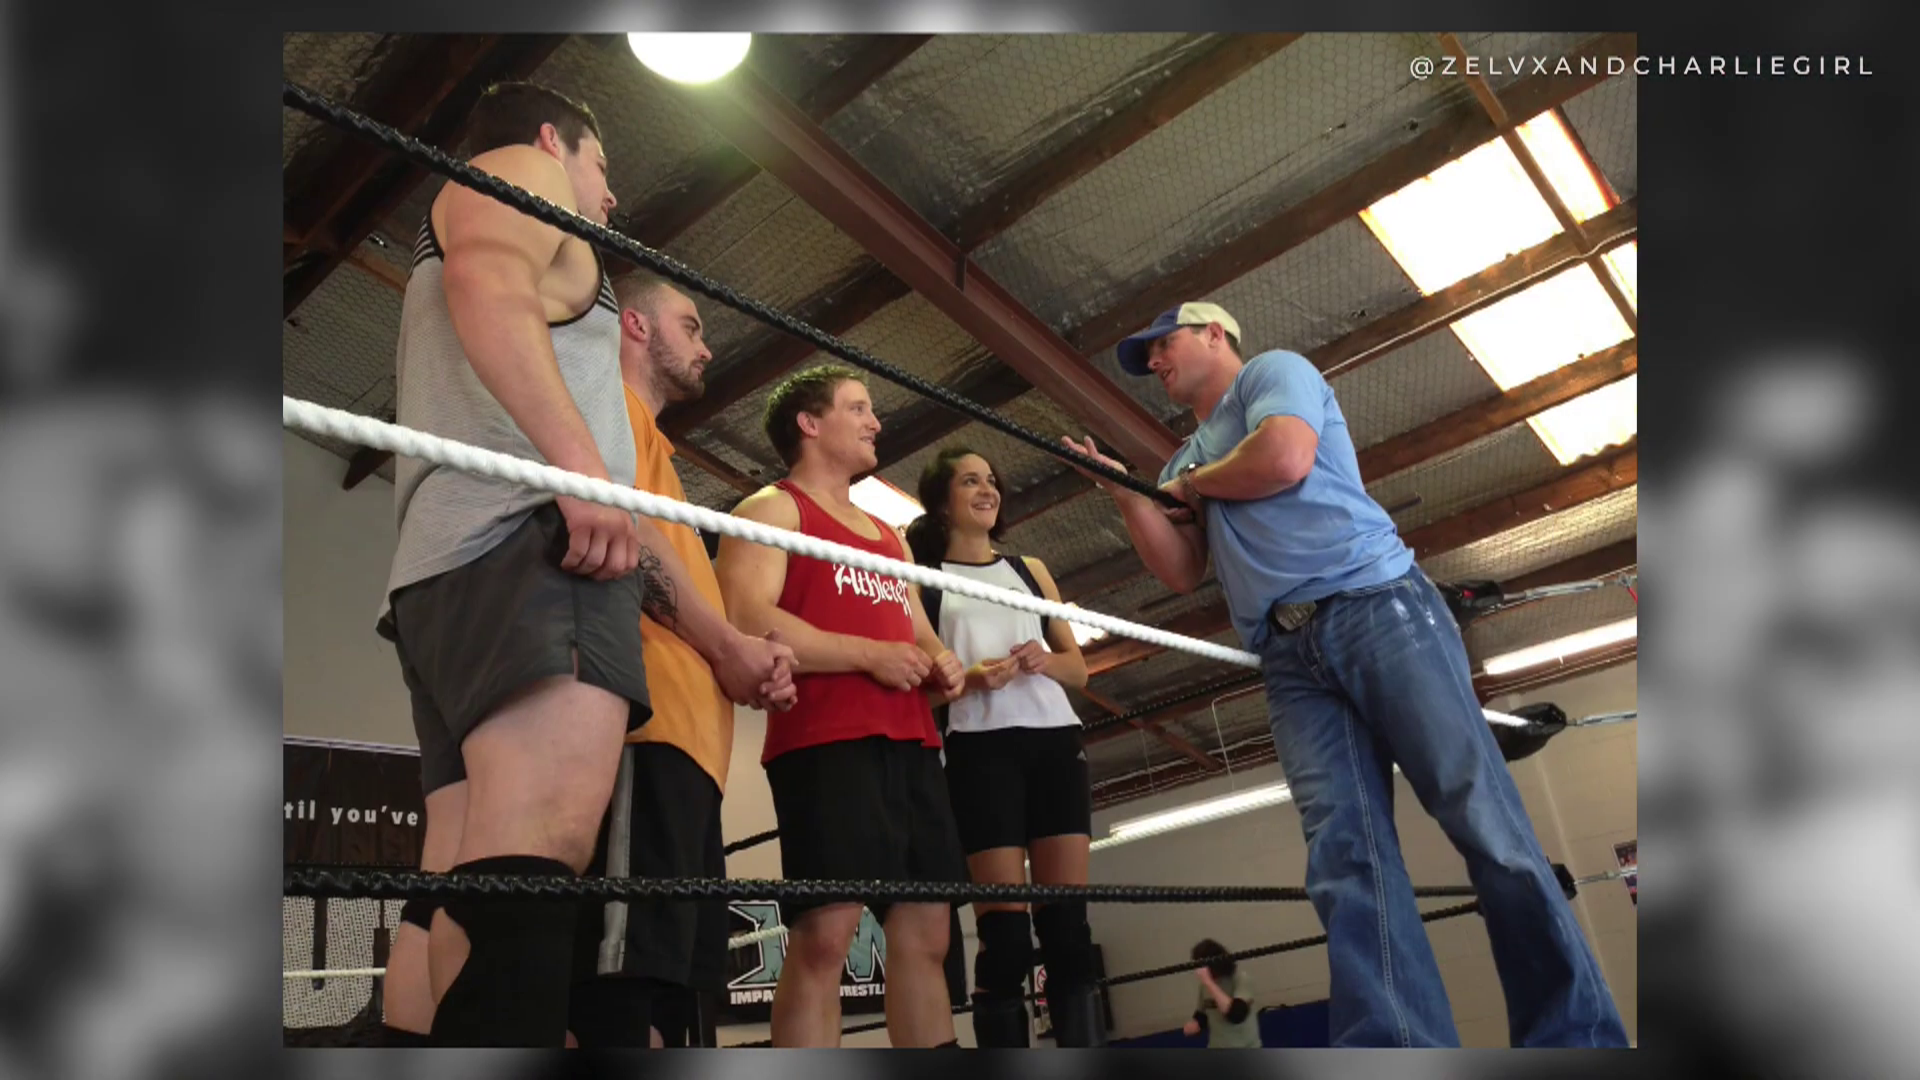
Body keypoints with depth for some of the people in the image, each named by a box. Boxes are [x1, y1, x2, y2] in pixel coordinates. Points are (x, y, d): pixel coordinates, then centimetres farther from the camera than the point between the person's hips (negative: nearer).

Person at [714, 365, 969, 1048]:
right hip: (825, 741, -8)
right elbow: (745, 621, -12)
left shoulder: (887, 536, 28)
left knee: (925, 934, 6)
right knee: (824, 933, -13)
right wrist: (870, 655, -14)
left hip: (912, 743, 8)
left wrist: (941, 664, 7)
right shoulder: (773, 509, 4)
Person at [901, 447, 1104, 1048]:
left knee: (1069, 921, -2)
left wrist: (1046, 661, -3)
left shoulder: (1030, 569, 22)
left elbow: (1078, 668, 18)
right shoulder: (921, 576, 10)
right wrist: (967, 678, -16)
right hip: (981, 749, -4)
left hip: (1056, 741, 4)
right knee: (1005, 931, -8)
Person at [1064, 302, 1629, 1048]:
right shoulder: (1185, 462, 28)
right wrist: (1126, 493, 7)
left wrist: (1194, 483, 6)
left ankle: (1577, 1036, -3)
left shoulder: (1273, 371, 10)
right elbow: (1183, 572, 19)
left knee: (1481, 815, -10)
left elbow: (1285, 458, -11)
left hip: (1377, 605, -6)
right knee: (1347, 856, -8)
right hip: (1290, 658, 6)